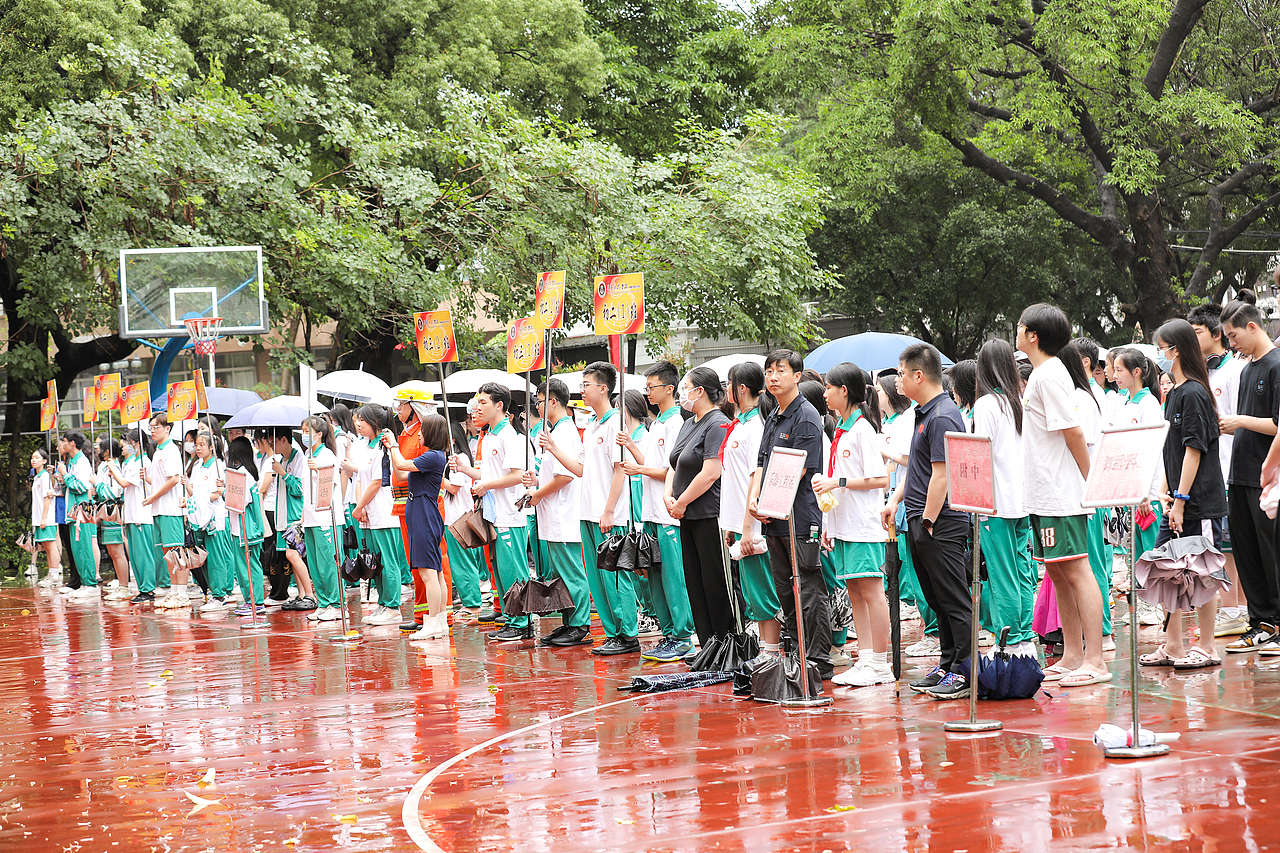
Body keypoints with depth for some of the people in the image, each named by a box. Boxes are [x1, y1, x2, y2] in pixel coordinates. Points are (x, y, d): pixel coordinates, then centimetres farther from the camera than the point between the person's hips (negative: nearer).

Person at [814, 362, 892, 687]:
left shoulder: (862, 429, -11)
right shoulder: (840, 430, 16)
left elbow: (879, 479, -16)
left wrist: (838, 483, -18)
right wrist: (828, 525, 16)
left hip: (864, 525, -9)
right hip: (842, 524, 9)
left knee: (871, 592, -5)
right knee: (854, 592, 10)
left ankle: (880, 665, -2)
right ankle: (866, 659, 14)